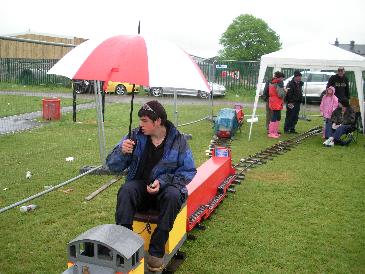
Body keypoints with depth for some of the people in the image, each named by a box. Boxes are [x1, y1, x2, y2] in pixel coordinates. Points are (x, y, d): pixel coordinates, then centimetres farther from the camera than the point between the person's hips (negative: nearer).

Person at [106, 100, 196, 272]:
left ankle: (156, 252, -24)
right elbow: (113, 166, 0)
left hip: (166, 187, -1)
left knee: (173, 196, -34)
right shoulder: (136, 136, -3)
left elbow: (189, 171, -6)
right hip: (140, 185, 2)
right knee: (126, 191, -31)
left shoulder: (177, 140, -6)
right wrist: (121, 152, -24)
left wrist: (162, 182, -21)